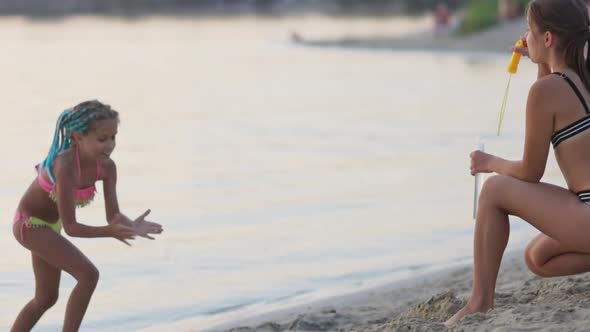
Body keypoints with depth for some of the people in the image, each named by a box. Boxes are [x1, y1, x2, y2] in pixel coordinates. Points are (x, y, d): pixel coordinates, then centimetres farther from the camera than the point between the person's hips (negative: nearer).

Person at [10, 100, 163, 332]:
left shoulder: (106, 167, -15)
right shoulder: (66, 167, -37)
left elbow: (113, 215, -15)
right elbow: (70, 226, -34)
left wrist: (131, 226, -37)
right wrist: (109, 232, -47)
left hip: (49, 225, 9)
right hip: (29, 224, -9)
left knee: (46, 298, 19)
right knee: (88, 275, -20)